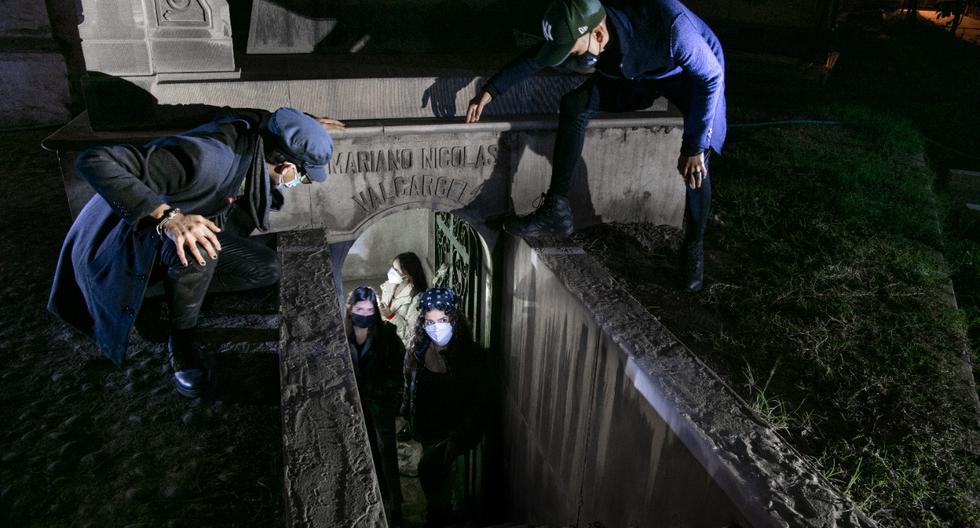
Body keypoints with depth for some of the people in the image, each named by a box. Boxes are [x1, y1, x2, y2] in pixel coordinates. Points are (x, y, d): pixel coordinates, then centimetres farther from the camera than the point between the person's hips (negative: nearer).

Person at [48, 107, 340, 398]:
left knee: (267, 268, -7)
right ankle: (182, 337, -14)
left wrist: (310, 124, 15)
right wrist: (167, 216, -48)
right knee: (198, 248, -38)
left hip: (187, 221, 7)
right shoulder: (205, 159, -37)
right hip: (135, 230, -7)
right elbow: (93, 161, -40)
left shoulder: (250, 128, -14)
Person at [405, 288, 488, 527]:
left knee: (428, 468, -18)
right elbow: (414, 389, 7)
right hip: (428, 428, 5)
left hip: (454, 430, -5)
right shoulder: (421, 350, -7)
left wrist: (457, 439, -24)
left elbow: (478, 403, -20)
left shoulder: (471, 355, -22)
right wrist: (412, 423, 11)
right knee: (438, 472, 20)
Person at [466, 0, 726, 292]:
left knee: (694, 164, -22)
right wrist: (490, 90, -7)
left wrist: (695, 147, -32)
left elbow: (710, 76, -30)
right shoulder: (581, 28, -26)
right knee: (573, 103, -18)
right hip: (637, 71, 5)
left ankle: (694, 246, 3)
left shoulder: (669, 25, -42)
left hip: (692, 73, -4)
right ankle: (556, 210, -15)